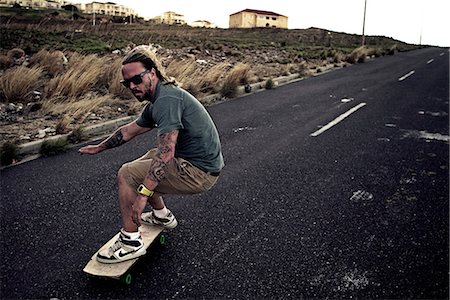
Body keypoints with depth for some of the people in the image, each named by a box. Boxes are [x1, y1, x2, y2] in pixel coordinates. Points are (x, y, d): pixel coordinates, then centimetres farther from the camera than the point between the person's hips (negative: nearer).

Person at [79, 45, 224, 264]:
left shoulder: (167, 99, -21)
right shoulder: (156, 103, 11)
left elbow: (166, 152, -30)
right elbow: (129, 131, 25)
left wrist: (143, 193, -30)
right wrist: (99, 148, 36)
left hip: (198, 173, -10)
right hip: (199, 164, 10)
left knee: (127, 174, -5)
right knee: (142, 165, 26)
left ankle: (130, 243, 4)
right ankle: (162, 215, 36)